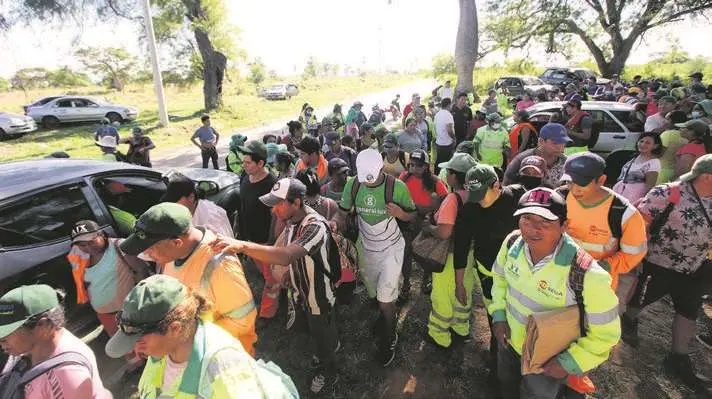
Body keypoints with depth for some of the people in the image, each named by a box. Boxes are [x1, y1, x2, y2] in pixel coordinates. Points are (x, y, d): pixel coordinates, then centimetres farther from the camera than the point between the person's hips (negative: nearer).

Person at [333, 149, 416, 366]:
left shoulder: (397, 186, -22)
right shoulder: (352, 184, -14)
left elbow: (413, 214, -8)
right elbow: (343, 211, -4)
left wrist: (400, 213, -31)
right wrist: (336, 221, -27)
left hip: (390, 248, -4)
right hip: (366, 246, 4)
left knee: (385, 297, -3)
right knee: (374, 293, 23)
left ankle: (389, 339, 24)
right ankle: (386, 315, 55)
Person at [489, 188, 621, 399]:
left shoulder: (588, 275, -35)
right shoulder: (512, 242, -20)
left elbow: (606, 332, -20)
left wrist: (570, 362, -18)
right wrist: (498, 314, -4)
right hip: (509, 340, 4)